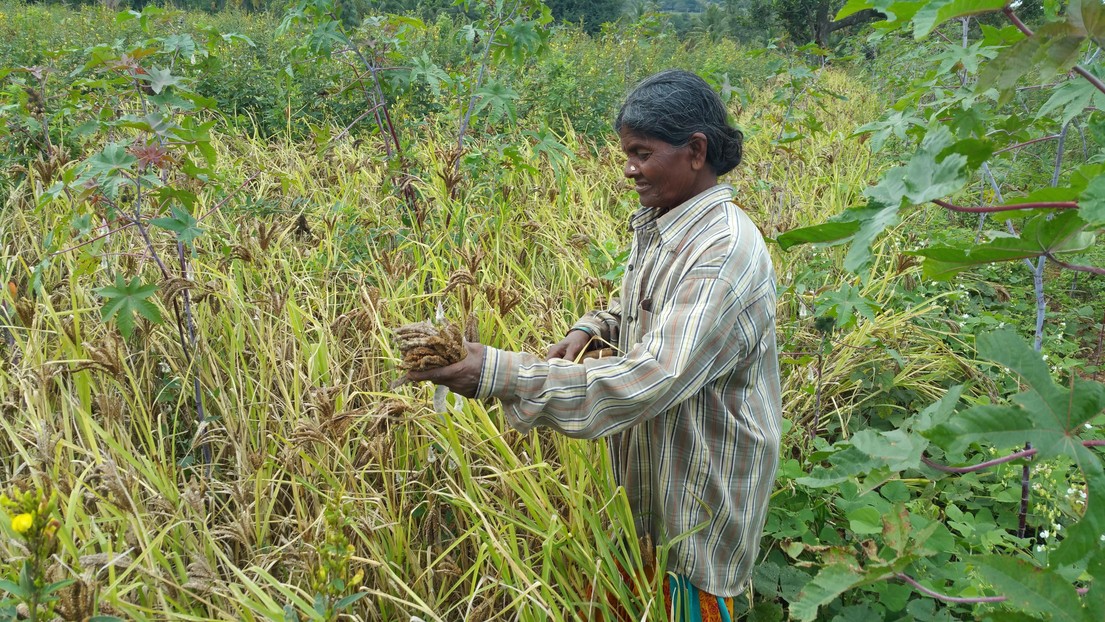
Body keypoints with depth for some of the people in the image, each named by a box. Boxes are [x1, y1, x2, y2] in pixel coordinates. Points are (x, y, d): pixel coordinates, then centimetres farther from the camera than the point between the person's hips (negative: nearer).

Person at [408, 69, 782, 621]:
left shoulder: (726, 251, -29)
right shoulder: (657, 224, 1)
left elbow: (654, 378, -38)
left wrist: (502, 374, -41)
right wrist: (593, 327, -2)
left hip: (703, 489, -8)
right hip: (651, 471, 8)